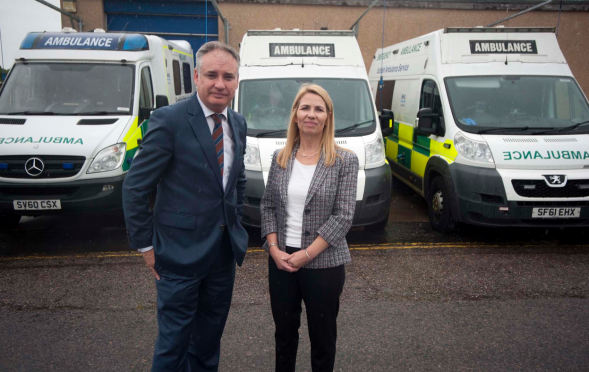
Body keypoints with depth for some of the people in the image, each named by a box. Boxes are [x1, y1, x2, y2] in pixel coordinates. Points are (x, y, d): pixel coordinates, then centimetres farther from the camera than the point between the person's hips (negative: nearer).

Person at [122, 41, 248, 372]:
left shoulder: (238, 123, 6)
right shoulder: (169, 120, -15)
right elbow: (135, 187, -12)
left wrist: (236, 225, 13)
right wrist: (145, 245, -9)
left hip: (225, 251, 6)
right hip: (181, 253, -6)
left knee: (209, 337, 21)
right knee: (174, 340, 9)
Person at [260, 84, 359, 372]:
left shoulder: (344, 161, -8)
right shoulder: (280, 158, 4)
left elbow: (343, 216, -12)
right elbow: (268, 206, 6)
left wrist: (306, 254, -15)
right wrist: (274, 249, -7)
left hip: (324, 264, -3)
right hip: (280, 260, 3)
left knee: (322, 337, 12)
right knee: (284, 332, 19)